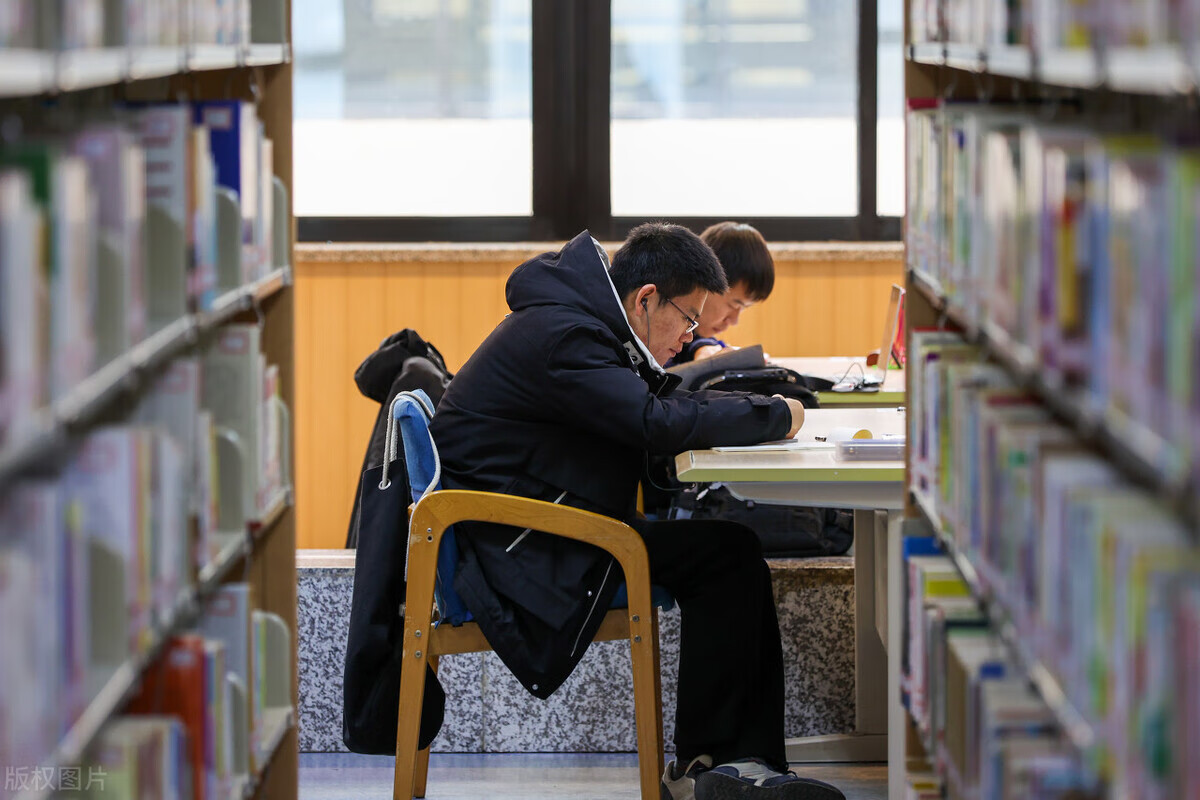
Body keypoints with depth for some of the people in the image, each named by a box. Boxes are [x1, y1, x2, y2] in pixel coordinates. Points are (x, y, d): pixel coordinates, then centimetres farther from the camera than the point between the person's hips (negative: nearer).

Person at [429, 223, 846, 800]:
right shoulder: (560, 337, -20)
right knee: (723, 554, -17)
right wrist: (775, 416, -15)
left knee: (735, 554, -2)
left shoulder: (579, 325, 14)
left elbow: (655, 403, 23)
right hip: (513, 545, -11)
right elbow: (660, 424, -27)